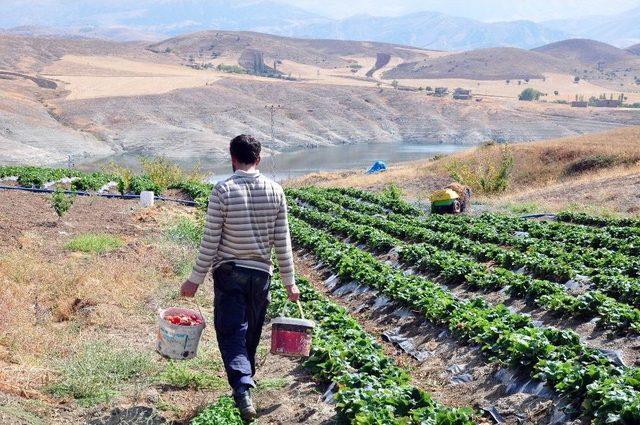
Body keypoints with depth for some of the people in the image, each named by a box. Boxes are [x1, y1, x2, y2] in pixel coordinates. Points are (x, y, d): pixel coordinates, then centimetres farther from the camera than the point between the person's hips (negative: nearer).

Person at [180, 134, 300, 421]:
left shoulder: (223, 191, -11)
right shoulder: (275, 191, -1)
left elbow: (210, 241, -9)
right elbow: (282, 242, 2)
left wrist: (195, 279, 0)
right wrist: (289, 282, 10)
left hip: (229, 272, -3)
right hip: (261, 274, 3)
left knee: (231, 333, -3)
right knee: (251, 333, 17)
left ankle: (243, 388, -21)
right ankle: (246, 378, 32)